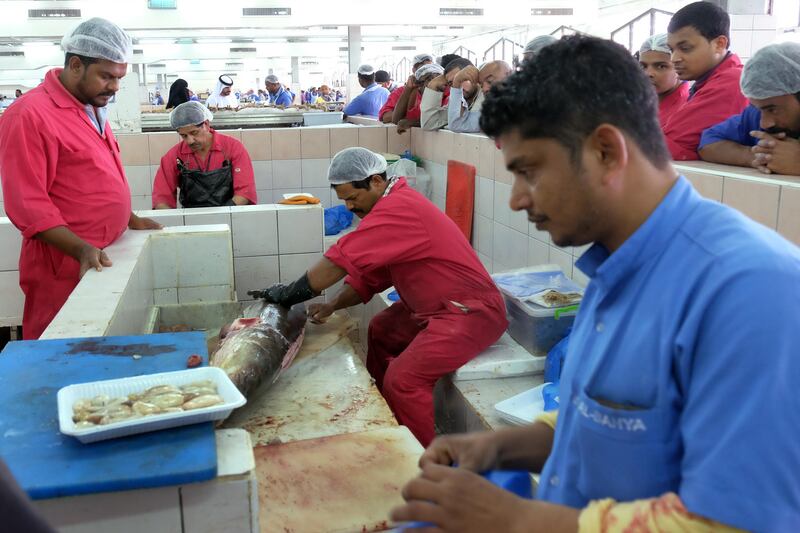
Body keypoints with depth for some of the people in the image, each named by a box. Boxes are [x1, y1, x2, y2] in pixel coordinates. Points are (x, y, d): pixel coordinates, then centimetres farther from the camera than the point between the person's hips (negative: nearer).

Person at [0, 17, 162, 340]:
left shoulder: (93, 109, 14)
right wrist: (82, 250, -25)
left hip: (104, 261, 8)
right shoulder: (30, 115, -14)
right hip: (66, 269, -8)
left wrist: (130, 220, 20)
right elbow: (27, 205, -18)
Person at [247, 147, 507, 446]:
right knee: (379, 332, 22)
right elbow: (368, 274, 13)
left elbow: (342, 260, -23)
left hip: (472, 312, -11)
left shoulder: (398, 208, -21)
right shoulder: (396, 204, 12)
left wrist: (289, 294, -12)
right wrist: (331, 306, 0)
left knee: (403, 378, -22)